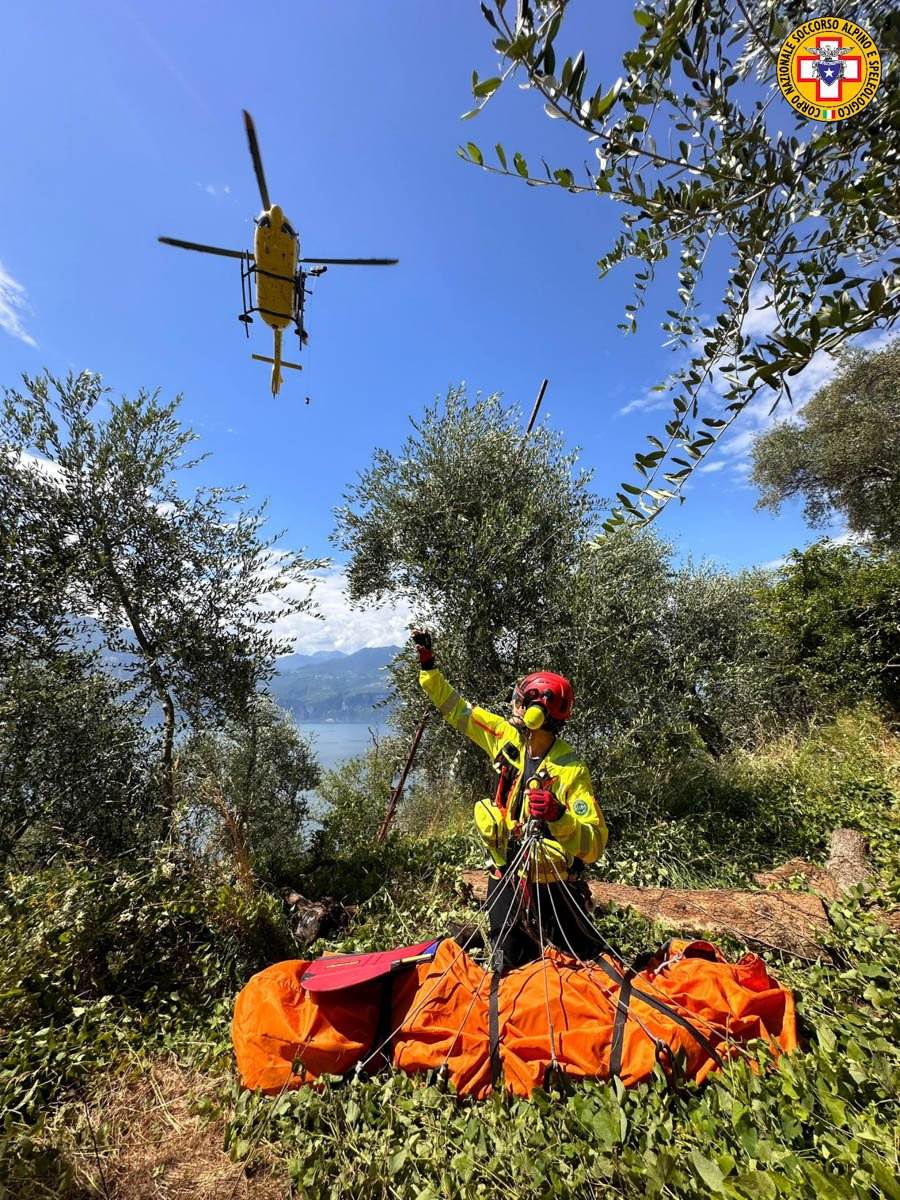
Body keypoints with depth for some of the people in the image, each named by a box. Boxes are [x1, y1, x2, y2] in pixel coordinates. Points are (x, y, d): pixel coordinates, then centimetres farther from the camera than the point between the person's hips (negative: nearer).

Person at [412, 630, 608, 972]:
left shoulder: (571, 770, -23)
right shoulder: (509, 739, -9)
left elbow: (595, 844, -25)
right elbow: (458, 710, -1)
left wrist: (559, 816, -43)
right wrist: (428, 666, -1)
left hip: (551, 887, -4)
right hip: (505, 877, 5)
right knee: (509, 969, 19)